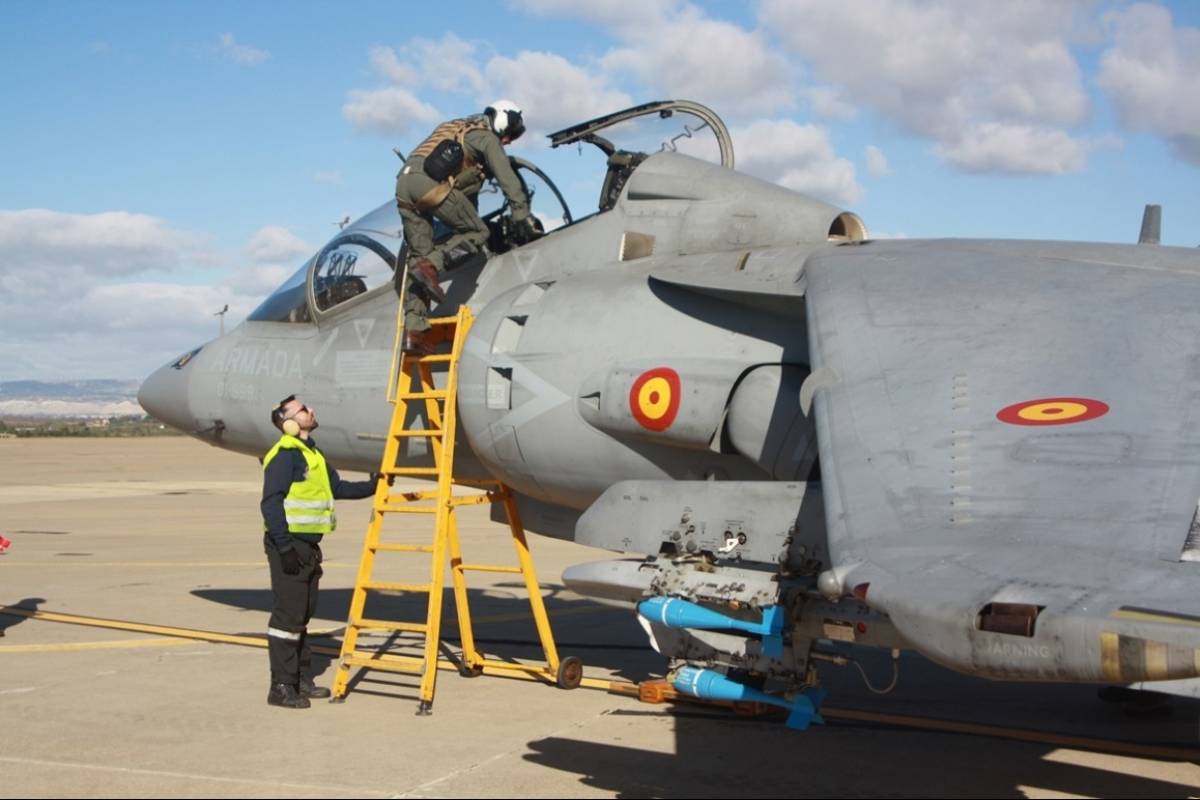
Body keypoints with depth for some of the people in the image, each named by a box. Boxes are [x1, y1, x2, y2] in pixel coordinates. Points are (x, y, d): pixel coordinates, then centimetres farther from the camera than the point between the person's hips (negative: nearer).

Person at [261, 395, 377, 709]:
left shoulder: (312, 453, 17)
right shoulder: (284, 455, -13)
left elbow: (338, 487, 24)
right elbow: (271, 503, -19)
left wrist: (372, 487, 12)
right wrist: (284, 547, -24)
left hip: (308, 546, 10)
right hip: (289, 545, -10)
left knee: (302, 615, 15)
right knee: (288, 615, -8)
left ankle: (302, 680, 23)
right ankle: (281, 687, -4)